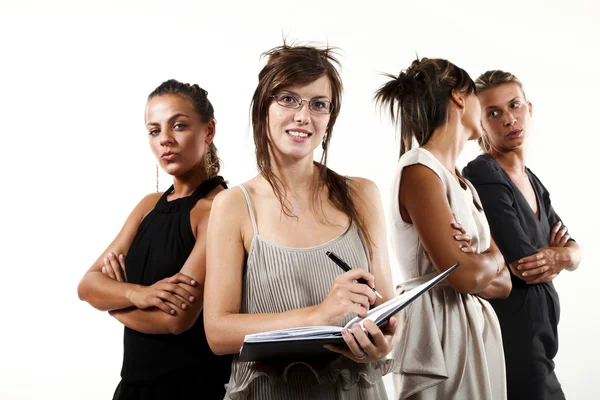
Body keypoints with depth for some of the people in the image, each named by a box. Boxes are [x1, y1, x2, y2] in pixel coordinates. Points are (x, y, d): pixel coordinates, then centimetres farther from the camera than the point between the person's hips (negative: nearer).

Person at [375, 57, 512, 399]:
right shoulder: (419, 170, -13)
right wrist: (493, 258, 0)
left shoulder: (464, 184, 14)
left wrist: (473, 262, -12)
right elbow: (465, 275, -20)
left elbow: (503, 284, 9)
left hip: (478, 329, 8)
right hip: (439, 331, -8)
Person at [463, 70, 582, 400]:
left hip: (537, 330, 9)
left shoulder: (531, 180, 12)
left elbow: (574, 250, 9)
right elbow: (524, 265, -22)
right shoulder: (481, 176, -16)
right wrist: (556, 258, -3)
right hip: (508, 328, -9)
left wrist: (560, 257, -13)